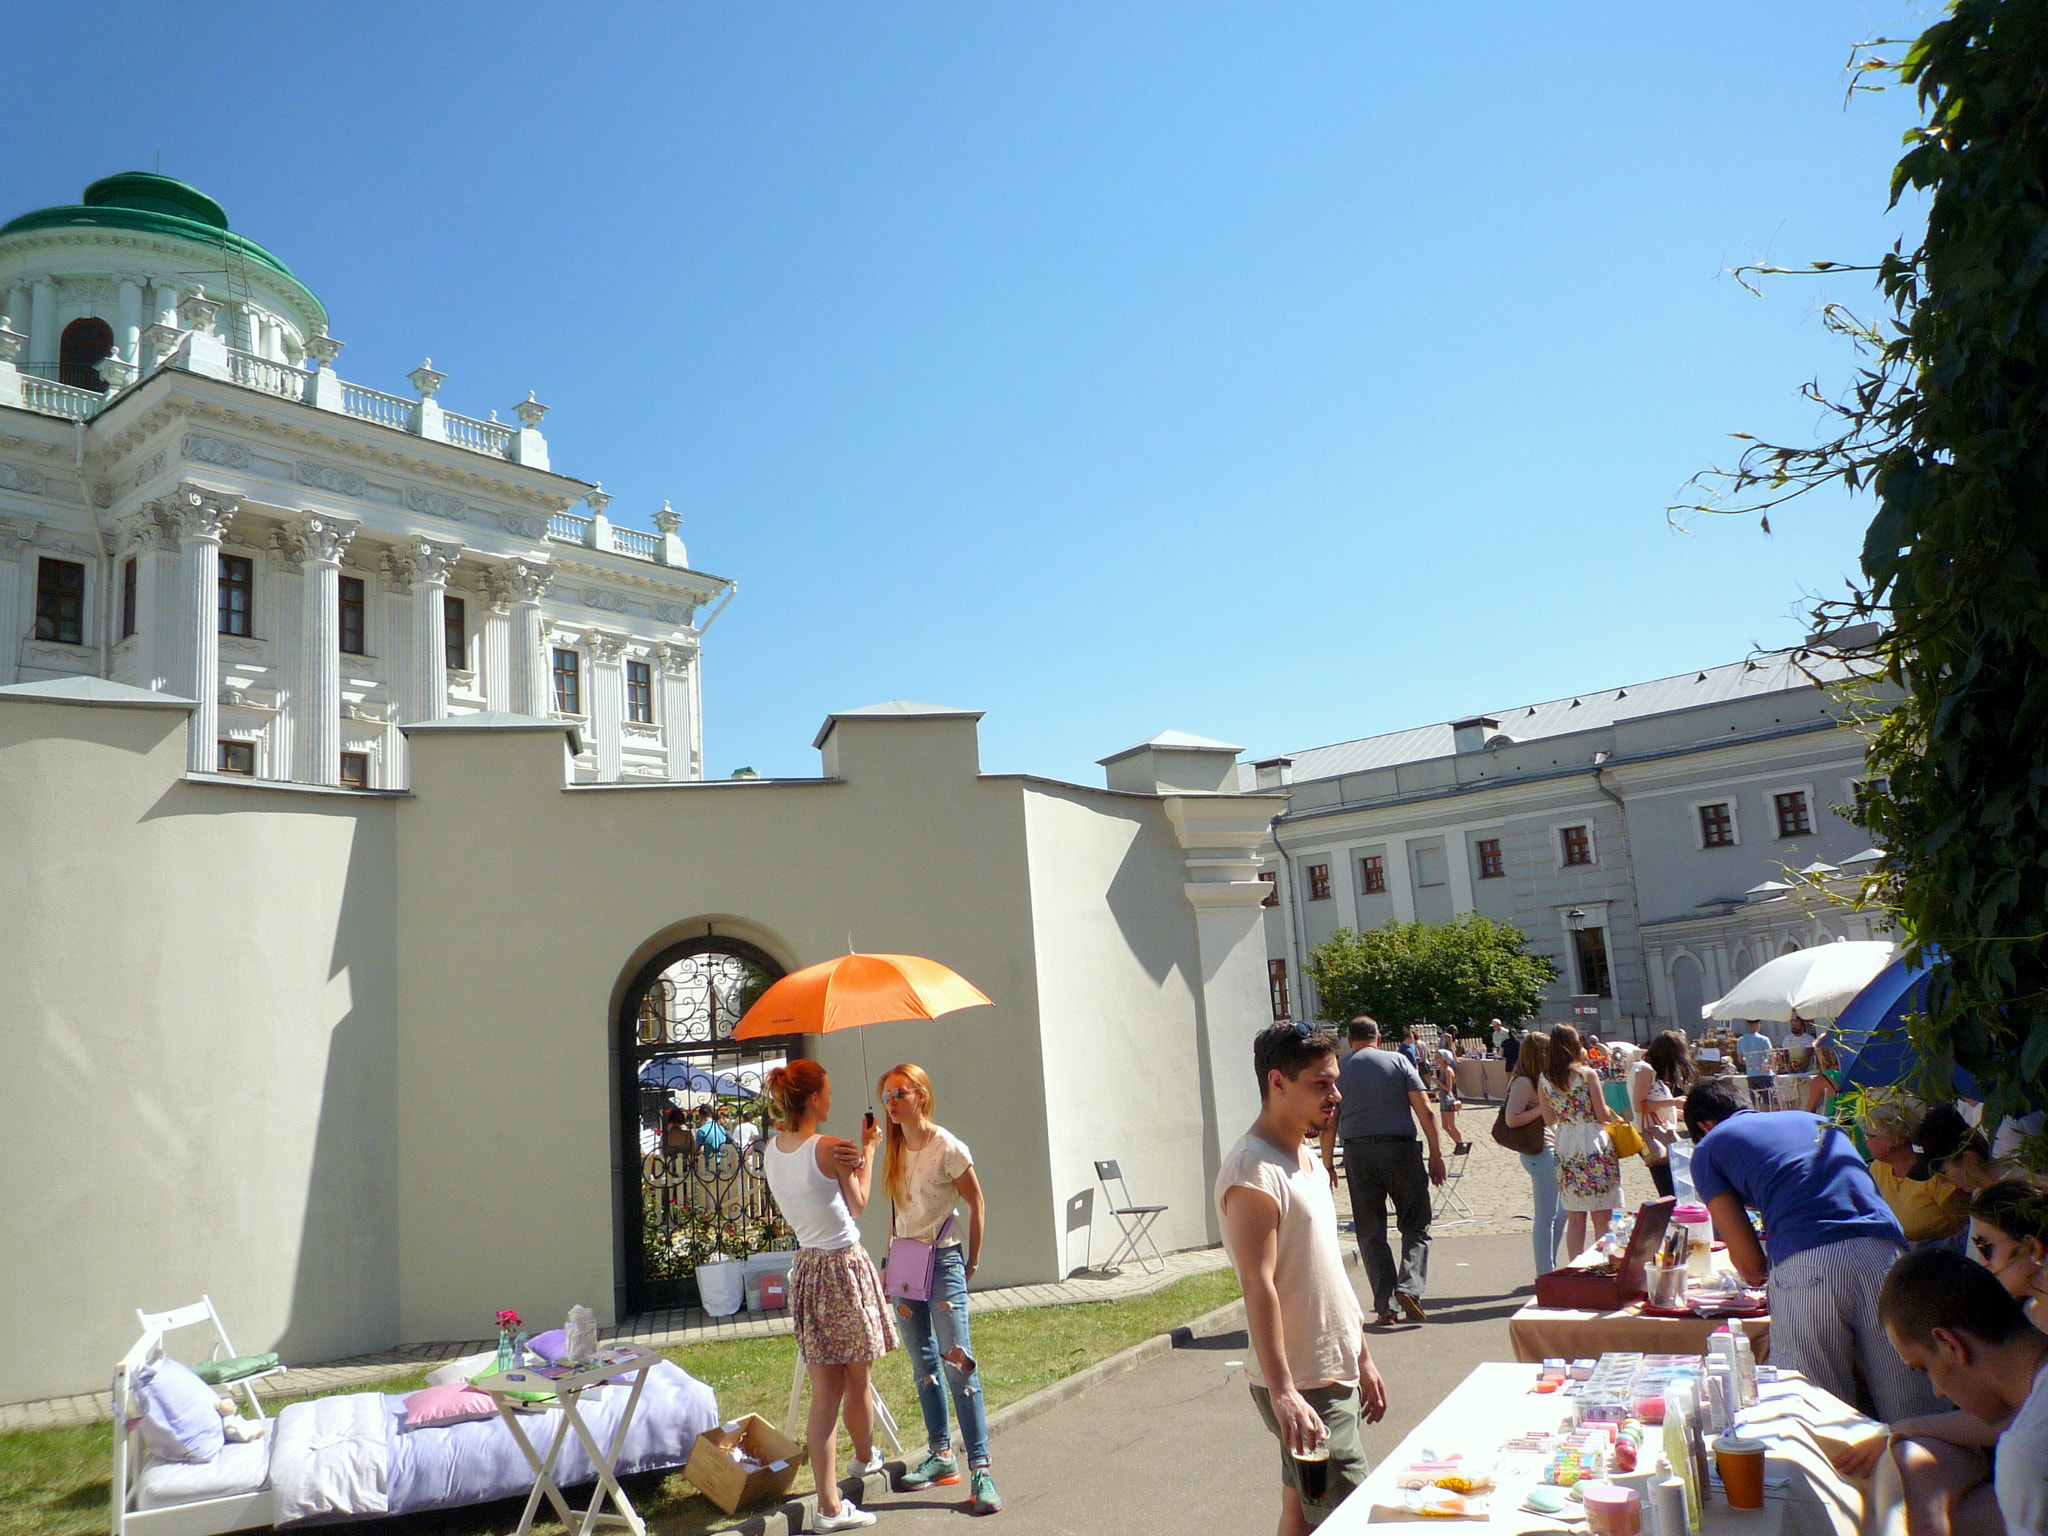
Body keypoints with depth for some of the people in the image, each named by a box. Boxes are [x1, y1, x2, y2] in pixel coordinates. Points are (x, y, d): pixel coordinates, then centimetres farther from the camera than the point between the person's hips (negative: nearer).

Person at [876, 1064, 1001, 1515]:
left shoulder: (947, 1147, -13)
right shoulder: (894, 1151, 6)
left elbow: (976, 1204, -5)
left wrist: (972, 1262, -2)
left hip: (942, 1260, -7)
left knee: (957, 1362, -13)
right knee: (923, 1365, 12)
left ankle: (980, 1470, -11)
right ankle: (940, 1456, 23)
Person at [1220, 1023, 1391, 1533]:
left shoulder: (1307, 1159, 12)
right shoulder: (1255, 1171, -19)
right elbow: (1258, 1286, -25)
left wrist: (1363, 1358, 19)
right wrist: (1283, 1393, -30)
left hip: (1334, 1375, 9)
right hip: (1301, 1387, -9)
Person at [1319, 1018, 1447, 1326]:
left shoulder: (1338, 1069, 7)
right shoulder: (1398, 1061, 5)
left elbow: (1328, 1125, 4)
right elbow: (1425, 1111, -3)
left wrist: (1327, 1164, 13)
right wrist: (1436, 1154, 2)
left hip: (1358, 1153, 1)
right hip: (1401, 1149, -1)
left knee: (1371, 1233, 8)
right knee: (1415, 1226, 9)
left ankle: (1385, 1305, 3)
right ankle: (1409, 1286, -11)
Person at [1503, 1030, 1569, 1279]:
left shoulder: (1540, 1079, 17)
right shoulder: (1523, 1082, -14)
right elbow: (1511, 1119, -21)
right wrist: (1542, 1108, -21)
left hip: (1552, 1150, 10)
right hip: (1539, 1152, -10)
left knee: (1562, 1211, 15)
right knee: (1546, 1215, -6)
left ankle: (1549, 1268, 23)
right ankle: (1545, 1274, 0)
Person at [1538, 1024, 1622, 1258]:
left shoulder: (1544, 1080, 2)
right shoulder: (1587, 1074, -9)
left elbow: (1549, 1120, 7)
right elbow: (1603, 1114, -8)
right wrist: (1611, 1112, 14)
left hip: (1564, 1149, 4)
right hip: (1594, 1146, -4)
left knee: (1575, 1219, 11)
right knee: (1602, 1219, 4)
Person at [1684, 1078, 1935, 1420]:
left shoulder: (1707, 1148, 18)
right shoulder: (1810, 1118, 34)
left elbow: (1749, 1263, 10)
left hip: (1805, 1265, -5)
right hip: (1883, 1252, 5)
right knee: (1911, 1420, 8)